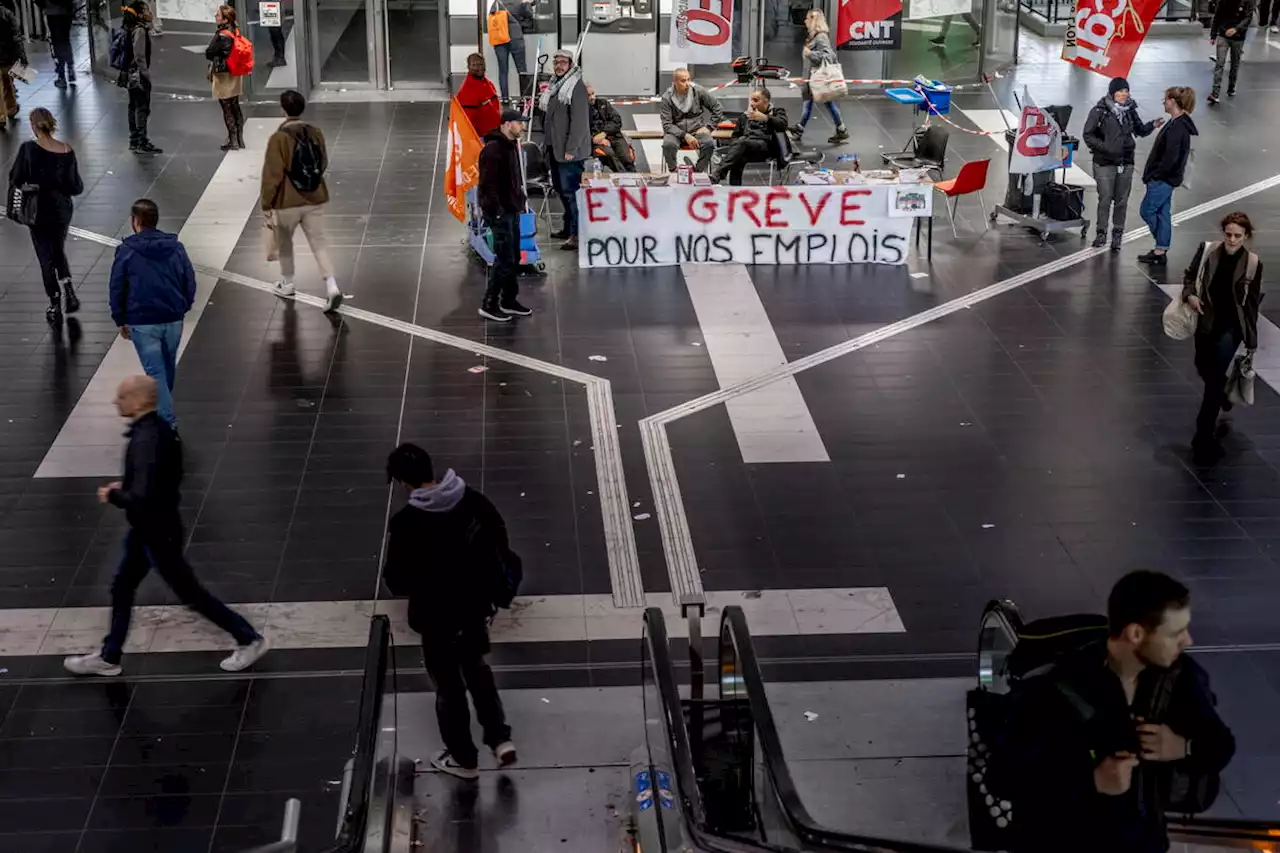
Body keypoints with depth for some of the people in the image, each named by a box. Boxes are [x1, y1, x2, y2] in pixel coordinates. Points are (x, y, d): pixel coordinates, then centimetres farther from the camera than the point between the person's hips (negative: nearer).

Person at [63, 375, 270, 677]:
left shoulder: (146, 440, -30)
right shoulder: (157, 428, 0)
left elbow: (142, 497, -34)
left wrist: (113, 496, -16)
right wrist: (125, 486, 7)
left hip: (157, 531, -10)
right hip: (147, 528, 10)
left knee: (189, 593, 4)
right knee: (122, 588, 18)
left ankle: (249, 640, 15)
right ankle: (108, 657, 32)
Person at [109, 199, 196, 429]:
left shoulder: (126, 252, -8)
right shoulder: (176, 248, 0)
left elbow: (116, 290, -3)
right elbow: (190, 284, 5)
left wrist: (120, 321, 8)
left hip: (142, 323, -4)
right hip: (173, 321, 4)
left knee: (155, 372, 0)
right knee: (168, 367, 21)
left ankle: (167, 420, -8)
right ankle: (163, 408, 41)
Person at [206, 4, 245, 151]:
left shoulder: (222, 36, -24)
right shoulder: (235, 32, 0)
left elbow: (208, 53, -17)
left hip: (224, 77, -8)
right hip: (235, 76, 8)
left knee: (227, 109, 2)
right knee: (235, 107, 16)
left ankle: (233, 141, 7)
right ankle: (240, 139, 22)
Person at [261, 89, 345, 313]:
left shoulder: (279, 138, -17)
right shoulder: (315, 133, -1)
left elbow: (271, 175, -16)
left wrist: (266, 205, -7)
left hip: (287, 202, -4)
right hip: (315, 199, 4)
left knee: (284, 242, 19)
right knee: (319, 242, 7)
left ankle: (287, 284, 35)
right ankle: (332, 287, -8)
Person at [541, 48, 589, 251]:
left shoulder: (576, 87, -12)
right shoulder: (554, 86, 17)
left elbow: (579, 120, -18)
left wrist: (571, 149, -21)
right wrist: (547, 142, 20)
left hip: (570, 150, -9)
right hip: (555, 148, 10)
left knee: (570, 190, -12)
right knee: (560, 188, 14)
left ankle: (577, 234, -11)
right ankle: (569, 228, 25)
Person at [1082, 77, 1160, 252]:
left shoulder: (1130, 111, 4)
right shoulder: (1100, 111, -9)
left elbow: (1141, 130, 13)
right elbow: (1088, 135, -7)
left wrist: (1153, 125, -7)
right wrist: (1104, 147, -18)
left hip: (1126, 163, 4)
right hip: (1104, 163, -3)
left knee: (1121, 200, 6)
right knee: (1105, 199, 0)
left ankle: (1117, 234, 17)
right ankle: (1101, 233, 16)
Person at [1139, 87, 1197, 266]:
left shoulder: (1177, 127, -23)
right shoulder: (1177, 123, 9)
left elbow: (1170, 157, -27)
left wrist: (1156, 174, -16)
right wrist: (1151, 174, 11)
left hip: (1163, 179, -10)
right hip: (1166, 178, 10)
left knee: (1147, 211, 0)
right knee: (1162, 213, 14)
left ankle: (1161, 251, 8)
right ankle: (1161, 250, 20)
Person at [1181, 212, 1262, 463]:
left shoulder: (1252, 264, -10)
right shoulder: (1207, 250, -7)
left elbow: (1252, 304, -3)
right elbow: (1190, 275, 9)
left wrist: (1251, 340, 0)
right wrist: (1190, 294, -13)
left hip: (1231, 326, -4)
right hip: (1206, 321, 4)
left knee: (1215, 377, -9)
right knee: (1204, 368, 22)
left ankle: (1204, 437, -3)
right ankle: (1222, 393, 58)